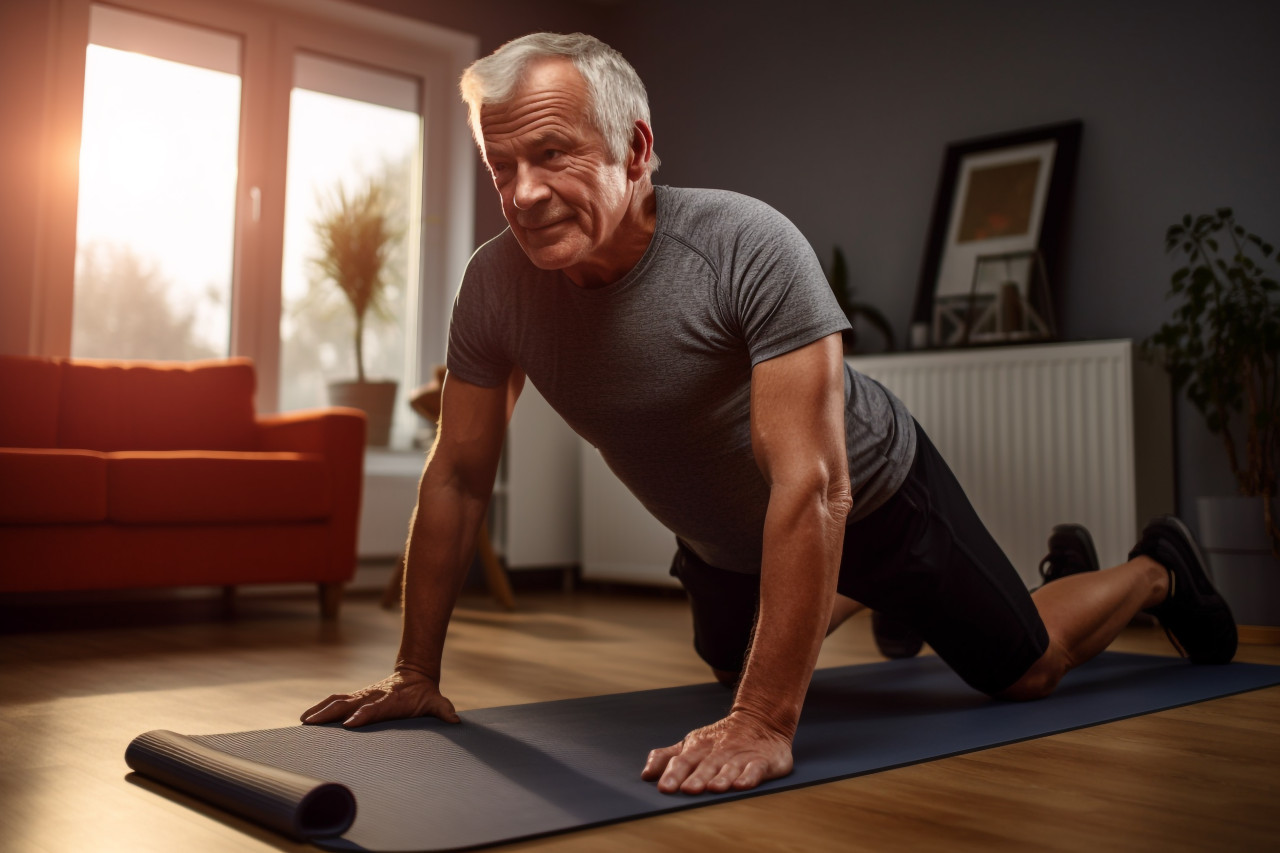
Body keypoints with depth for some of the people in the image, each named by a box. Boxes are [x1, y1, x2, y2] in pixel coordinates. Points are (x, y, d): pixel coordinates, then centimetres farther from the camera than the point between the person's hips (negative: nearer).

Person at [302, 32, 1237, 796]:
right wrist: (417, 674, -11)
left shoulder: (748, 246, -37)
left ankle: (1157, 569, 39)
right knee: (737, 662, 31)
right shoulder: (496, 286, -23)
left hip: (871, 496, -5)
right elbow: (459, 477, -13)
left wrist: (765, 723, -43)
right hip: (722, 536, 5)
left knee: (1024, 669, 8)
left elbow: (813, 487, -40)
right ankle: (859, 596, 57)